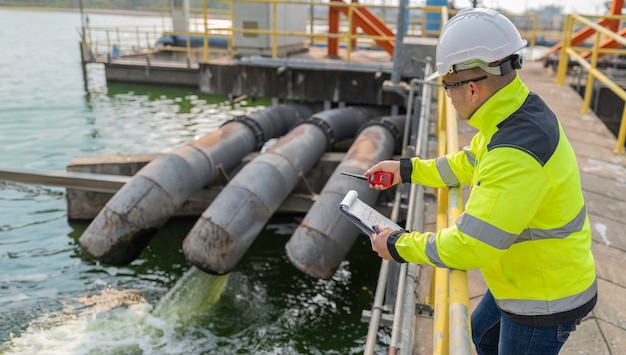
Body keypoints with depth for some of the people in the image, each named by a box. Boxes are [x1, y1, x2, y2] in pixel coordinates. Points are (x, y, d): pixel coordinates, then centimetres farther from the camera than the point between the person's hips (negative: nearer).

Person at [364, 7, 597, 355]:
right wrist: (407, 169, 12)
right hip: (528, 276, 9)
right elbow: (469, 163, 12)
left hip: (545, 300, -9)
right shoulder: (522, 112, -6)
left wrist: (400, 246, -21)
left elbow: (470, 246, -35)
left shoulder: (516, 155, -36)